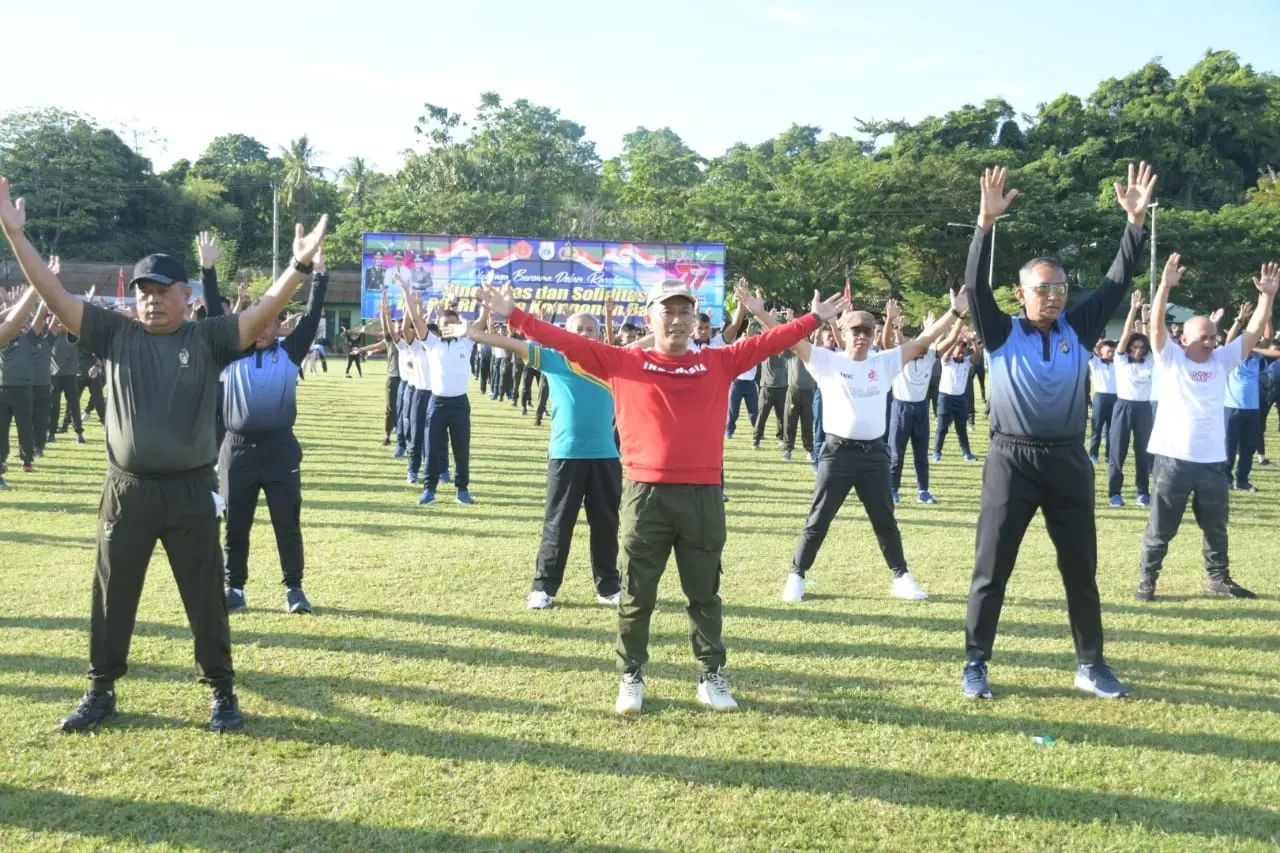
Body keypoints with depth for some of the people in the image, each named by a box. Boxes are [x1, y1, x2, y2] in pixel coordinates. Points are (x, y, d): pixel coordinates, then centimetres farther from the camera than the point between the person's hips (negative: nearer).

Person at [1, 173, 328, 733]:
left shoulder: (208, 339, -3)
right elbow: (55, 296, -1)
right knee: (112, 596, 13)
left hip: (189, 491, -2)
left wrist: (299, 265, -31)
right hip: (126, 491, 2)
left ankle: (222, 692, 22)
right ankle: (100, 691, 30)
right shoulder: (115, 334, 3)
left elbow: (261, 316, -16)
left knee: (206, 598, 9)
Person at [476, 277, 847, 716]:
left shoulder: (718, 362, 8)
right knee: (637, 595, 8)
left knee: (704, 594, 12)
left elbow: (767, 342, 9)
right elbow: (569, 342, 0)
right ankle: (631, 678, 21)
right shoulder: (624, 362, 3)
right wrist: (514, 316, -5)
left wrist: (814, 318, 8)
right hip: (645, 495, -1)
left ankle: (712, 677, 24)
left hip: (703, 495, 1)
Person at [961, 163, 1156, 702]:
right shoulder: (1002, 334, -1)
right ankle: (975, 665, 13)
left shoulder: (1079, 330, 7)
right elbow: (976, 286, -12)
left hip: (1068, 461, 3)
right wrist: (986, 222, -21)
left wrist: (1136, 221, -3)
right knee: (991, 570, 2)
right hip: (1012, 461, -3)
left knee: (1082, 570, 12)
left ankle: (1090, 665, 25)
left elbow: (1117, 282, 5)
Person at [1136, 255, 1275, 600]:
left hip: (1212, 460, 4)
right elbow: (1156, 325, -16)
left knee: (1216, 526, 17)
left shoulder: (1222, 360, 8)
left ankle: (1218, 579, 32)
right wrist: (1165, 286, -27)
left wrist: (1267, 296, -7)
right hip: (1173, 458, -4)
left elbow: (1254, 333, 3)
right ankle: (1146, 580, 13)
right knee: (1161, 527, 3)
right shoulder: (1170, 358, -3)